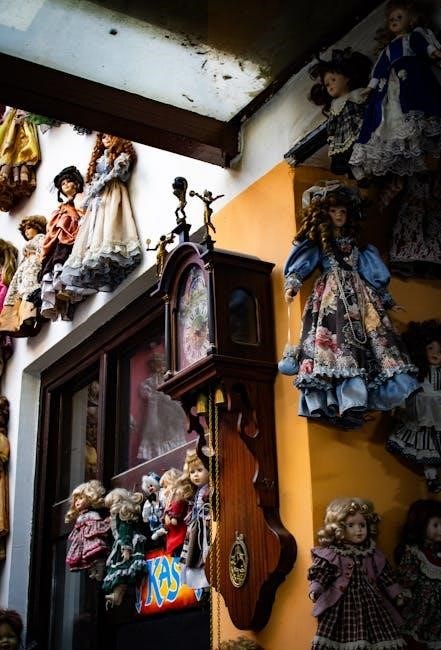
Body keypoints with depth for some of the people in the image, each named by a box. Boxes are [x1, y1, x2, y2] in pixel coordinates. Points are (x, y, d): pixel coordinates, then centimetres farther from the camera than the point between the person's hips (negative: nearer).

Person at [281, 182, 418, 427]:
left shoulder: (356, 242, 23)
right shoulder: (317, 241, 13)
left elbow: (374, 274, 24)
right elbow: (301, 266, -1)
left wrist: (388, 299, 22)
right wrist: (292, 285, -20)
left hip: (359, 296, 5)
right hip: (332, 297, -4)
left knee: (369, 339, -13)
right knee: (338, 342, -22)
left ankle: (352, 403, -21)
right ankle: (351, 402, -33)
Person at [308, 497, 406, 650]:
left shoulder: (372, 553, 9)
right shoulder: (331, 554, -5)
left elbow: (384, 576, 16)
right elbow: (320, 573, -11)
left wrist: (396, 594, 15)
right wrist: (315, 590, -26)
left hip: (370, 602, 4)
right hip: (342, 604, -4)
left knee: (377, 637, 0)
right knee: (343, 637, -11)